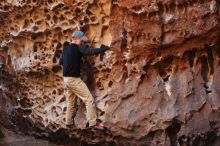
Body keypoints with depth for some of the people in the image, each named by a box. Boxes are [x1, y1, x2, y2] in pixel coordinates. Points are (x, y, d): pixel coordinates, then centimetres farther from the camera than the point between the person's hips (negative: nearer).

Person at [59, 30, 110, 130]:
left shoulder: (65, 49, 13)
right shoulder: (78, 48, -12)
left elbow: (61, 62, 23)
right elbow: (90, 51, -23)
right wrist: (103, 49, -14)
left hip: (66, 78, 9)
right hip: (74, 79, -9)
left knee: (70, 102, 20)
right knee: (89, 99, -6)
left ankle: (69, 122, 26)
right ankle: (93, 122, -8)